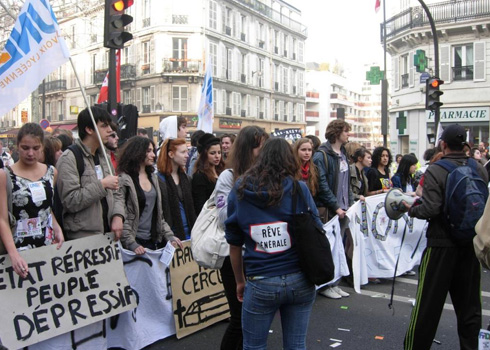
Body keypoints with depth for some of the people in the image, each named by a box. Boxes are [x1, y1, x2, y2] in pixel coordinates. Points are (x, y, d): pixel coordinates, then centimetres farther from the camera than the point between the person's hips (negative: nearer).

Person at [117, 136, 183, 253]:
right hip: (136, 240, -6)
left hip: (154, 240, 6)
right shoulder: (124, 179, -9)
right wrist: (131, 244, -18)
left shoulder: (153, 177, 11)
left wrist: (169, 235, 5)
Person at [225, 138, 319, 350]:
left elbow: (234, 245, 5)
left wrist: (240, 282, 17)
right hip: (300, 280, 1)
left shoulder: (239, 191, -1)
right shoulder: (299, 189, -4)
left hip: (261, 284, 0)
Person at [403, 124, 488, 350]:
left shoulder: (435, 171, -15)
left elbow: (431, 209, -21)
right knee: (468, 300, 15)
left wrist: (412, 209, -3)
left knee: (429, 300, 4)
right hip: (471, 242, 5)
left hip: (442, 242, -4)